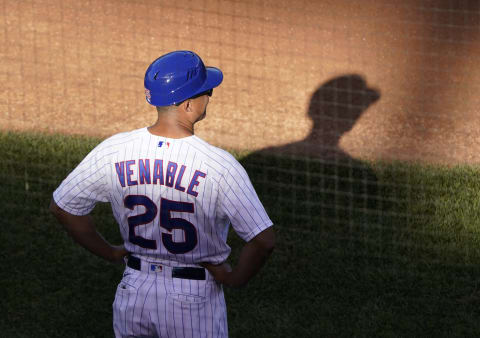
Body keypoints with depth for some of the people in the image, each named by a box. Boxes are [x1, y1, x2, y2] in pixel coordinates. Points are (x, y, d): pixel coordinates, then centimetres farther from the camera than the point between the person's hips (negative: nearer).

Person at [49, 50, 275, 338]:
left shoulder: (114, 151, -10)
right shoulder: (220, 166, -23)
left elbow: (62, 206, 1)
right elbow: (264, 240, -25)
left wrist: (107, 251, 12)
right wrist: (237, 278, -6)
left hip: (134, 290, 4)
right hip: (194, 299, -4)